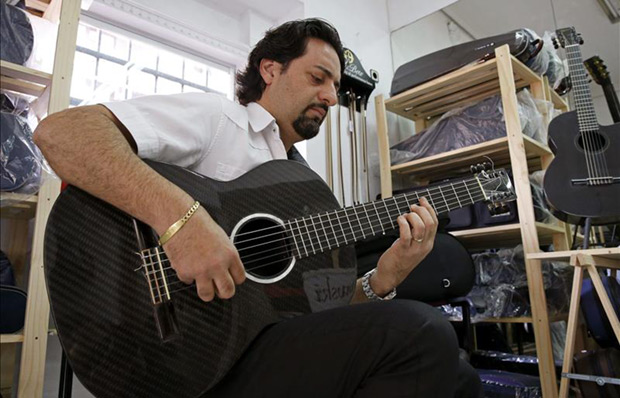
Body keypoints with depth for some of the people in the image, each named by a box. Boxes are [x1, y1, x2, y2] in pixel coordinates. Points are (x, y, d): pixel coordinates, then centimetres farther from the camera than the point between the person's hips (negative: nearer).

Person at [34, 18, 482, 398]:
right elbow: (60, 131, -16)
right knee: (420, 332, -24)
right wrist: (180, 215, -31)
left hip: (275, 343, 7)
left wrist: (382, 281, -5)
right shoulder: (215, 117, -3)